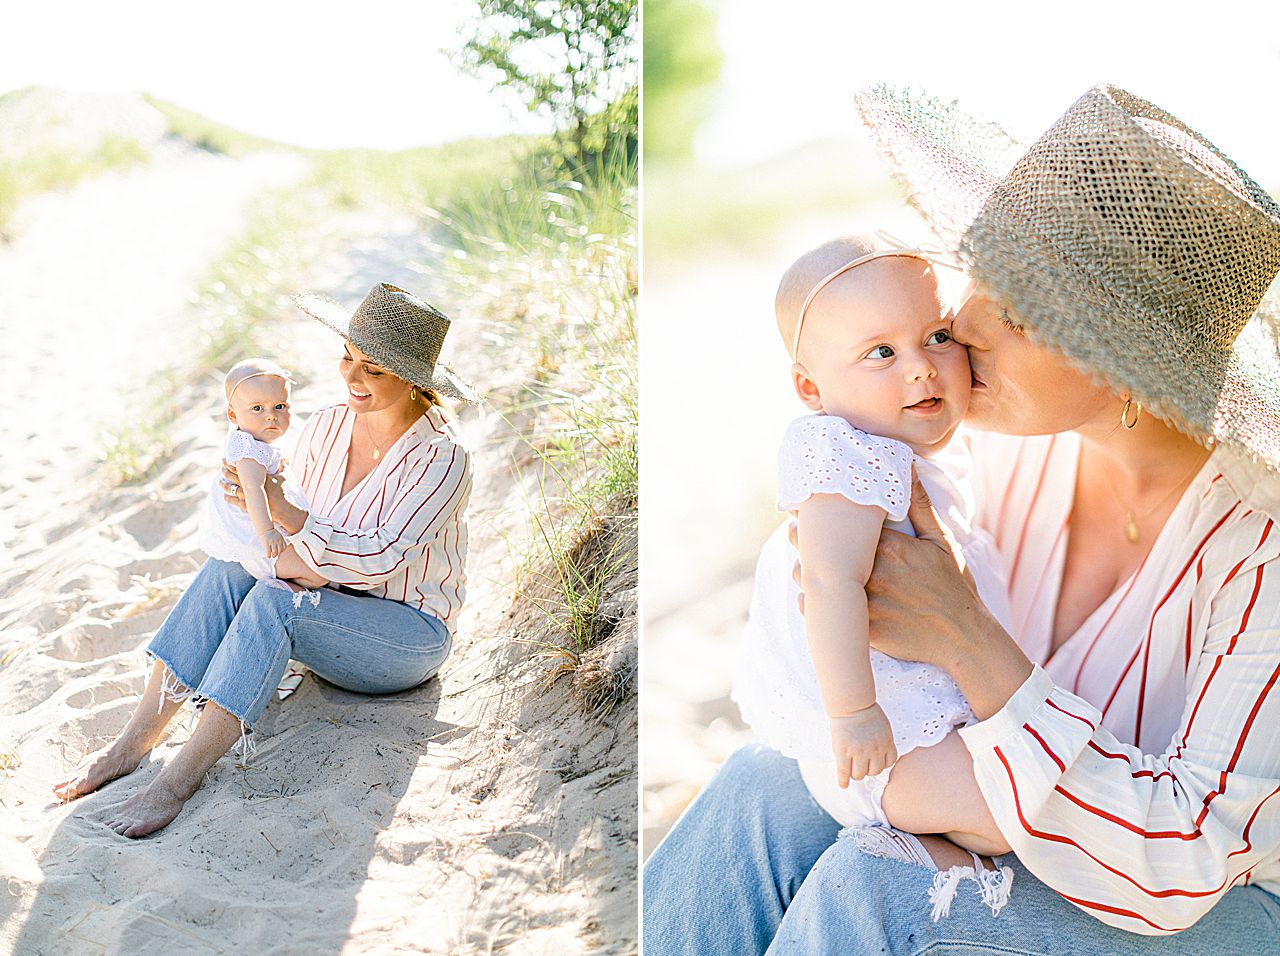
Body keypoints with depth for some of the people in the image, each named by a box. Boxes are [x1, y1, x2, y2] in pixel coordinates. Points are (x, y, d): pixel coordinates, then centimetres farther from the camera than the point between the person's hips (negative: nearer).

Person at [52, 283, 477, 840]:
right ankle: (135, 742, -23)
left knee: (275, 600, -31)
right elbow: (287, 521, 3)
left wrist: (285, 514, -28)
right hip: (334, 610, 6)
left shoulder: (441, 458, -20)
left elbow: (376, 558, -26)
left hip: (409, 634, -6)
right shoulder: (326, 427, -1)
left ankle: (180, 779, -32)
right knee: (227, 569, -21)